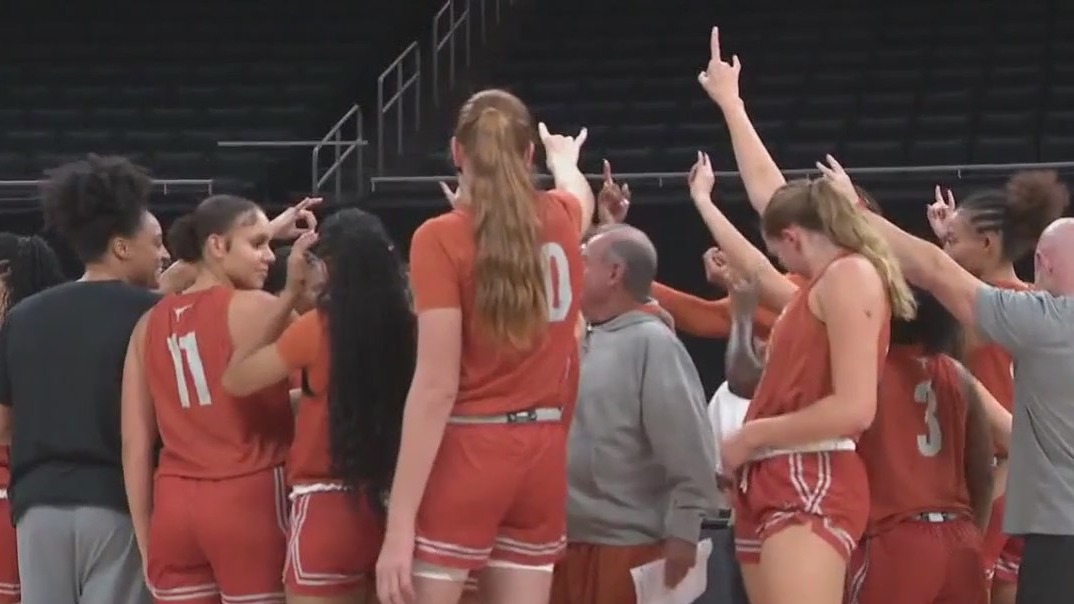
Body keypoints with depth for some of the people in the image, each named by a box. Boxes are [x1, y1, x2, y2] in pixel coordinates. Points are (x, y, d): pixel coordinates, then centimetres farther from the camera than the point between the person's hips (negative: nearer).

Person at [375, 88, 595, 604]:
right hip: (543, 454, 6)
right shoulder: (560, 220, 5)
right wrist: (564, 159, 58)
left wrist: (399, 522, -15)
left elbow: (436, 386, -16)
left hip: (465, 455, -6)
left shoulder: (441, 238, -11)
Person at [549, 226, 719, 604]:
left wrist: (682, 534, -19)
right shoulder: (586, 343, 13)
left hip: (627, 547, -8)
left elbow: (688, 451, -16)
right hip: (569, 542, 8)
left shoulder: (652, 343, -11)